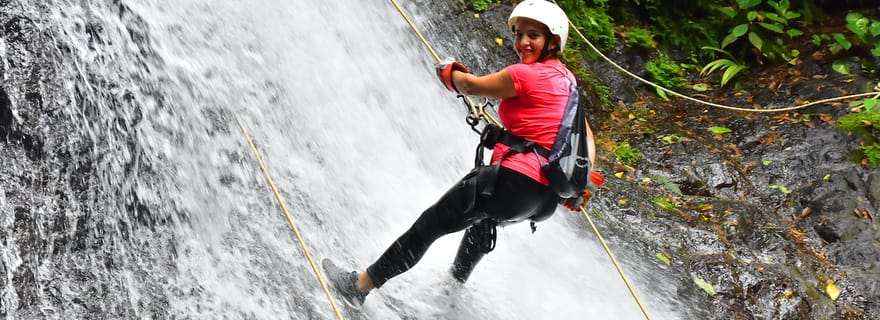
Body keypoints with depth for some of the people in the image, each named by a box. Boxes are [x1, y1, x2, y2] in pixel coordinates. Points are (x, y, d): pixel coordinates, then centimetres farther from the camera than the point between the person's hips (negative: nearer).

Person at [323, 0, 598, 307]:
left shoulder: (524, 74, -12)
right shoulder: (566, 78, 14)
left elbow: (470, 85, 0)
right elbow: (586, 136, 16)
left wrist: (449, 72, 20)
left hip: (515, 180, -9)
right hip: (548, 197, 9)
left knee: (429, 224, 2)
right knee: (484, 219, 38)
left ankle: (359, 285, 9)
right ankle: (457, 281, 60)